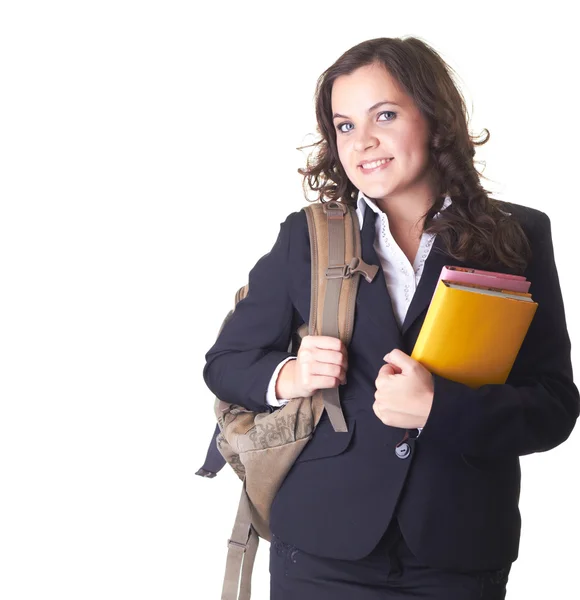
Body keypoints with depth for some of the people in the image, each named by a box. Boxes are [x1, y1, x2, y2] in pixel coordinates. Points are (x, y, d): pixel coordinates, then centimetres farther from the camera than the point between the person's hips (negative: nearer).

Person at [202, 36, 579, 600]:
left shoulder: (518, 236, 0)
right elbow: (224, 363, 9)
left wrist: (439, 407, -20)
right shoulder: (306, 235, 4)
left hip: (461, 555, 0)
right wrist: (285, 377, -12)